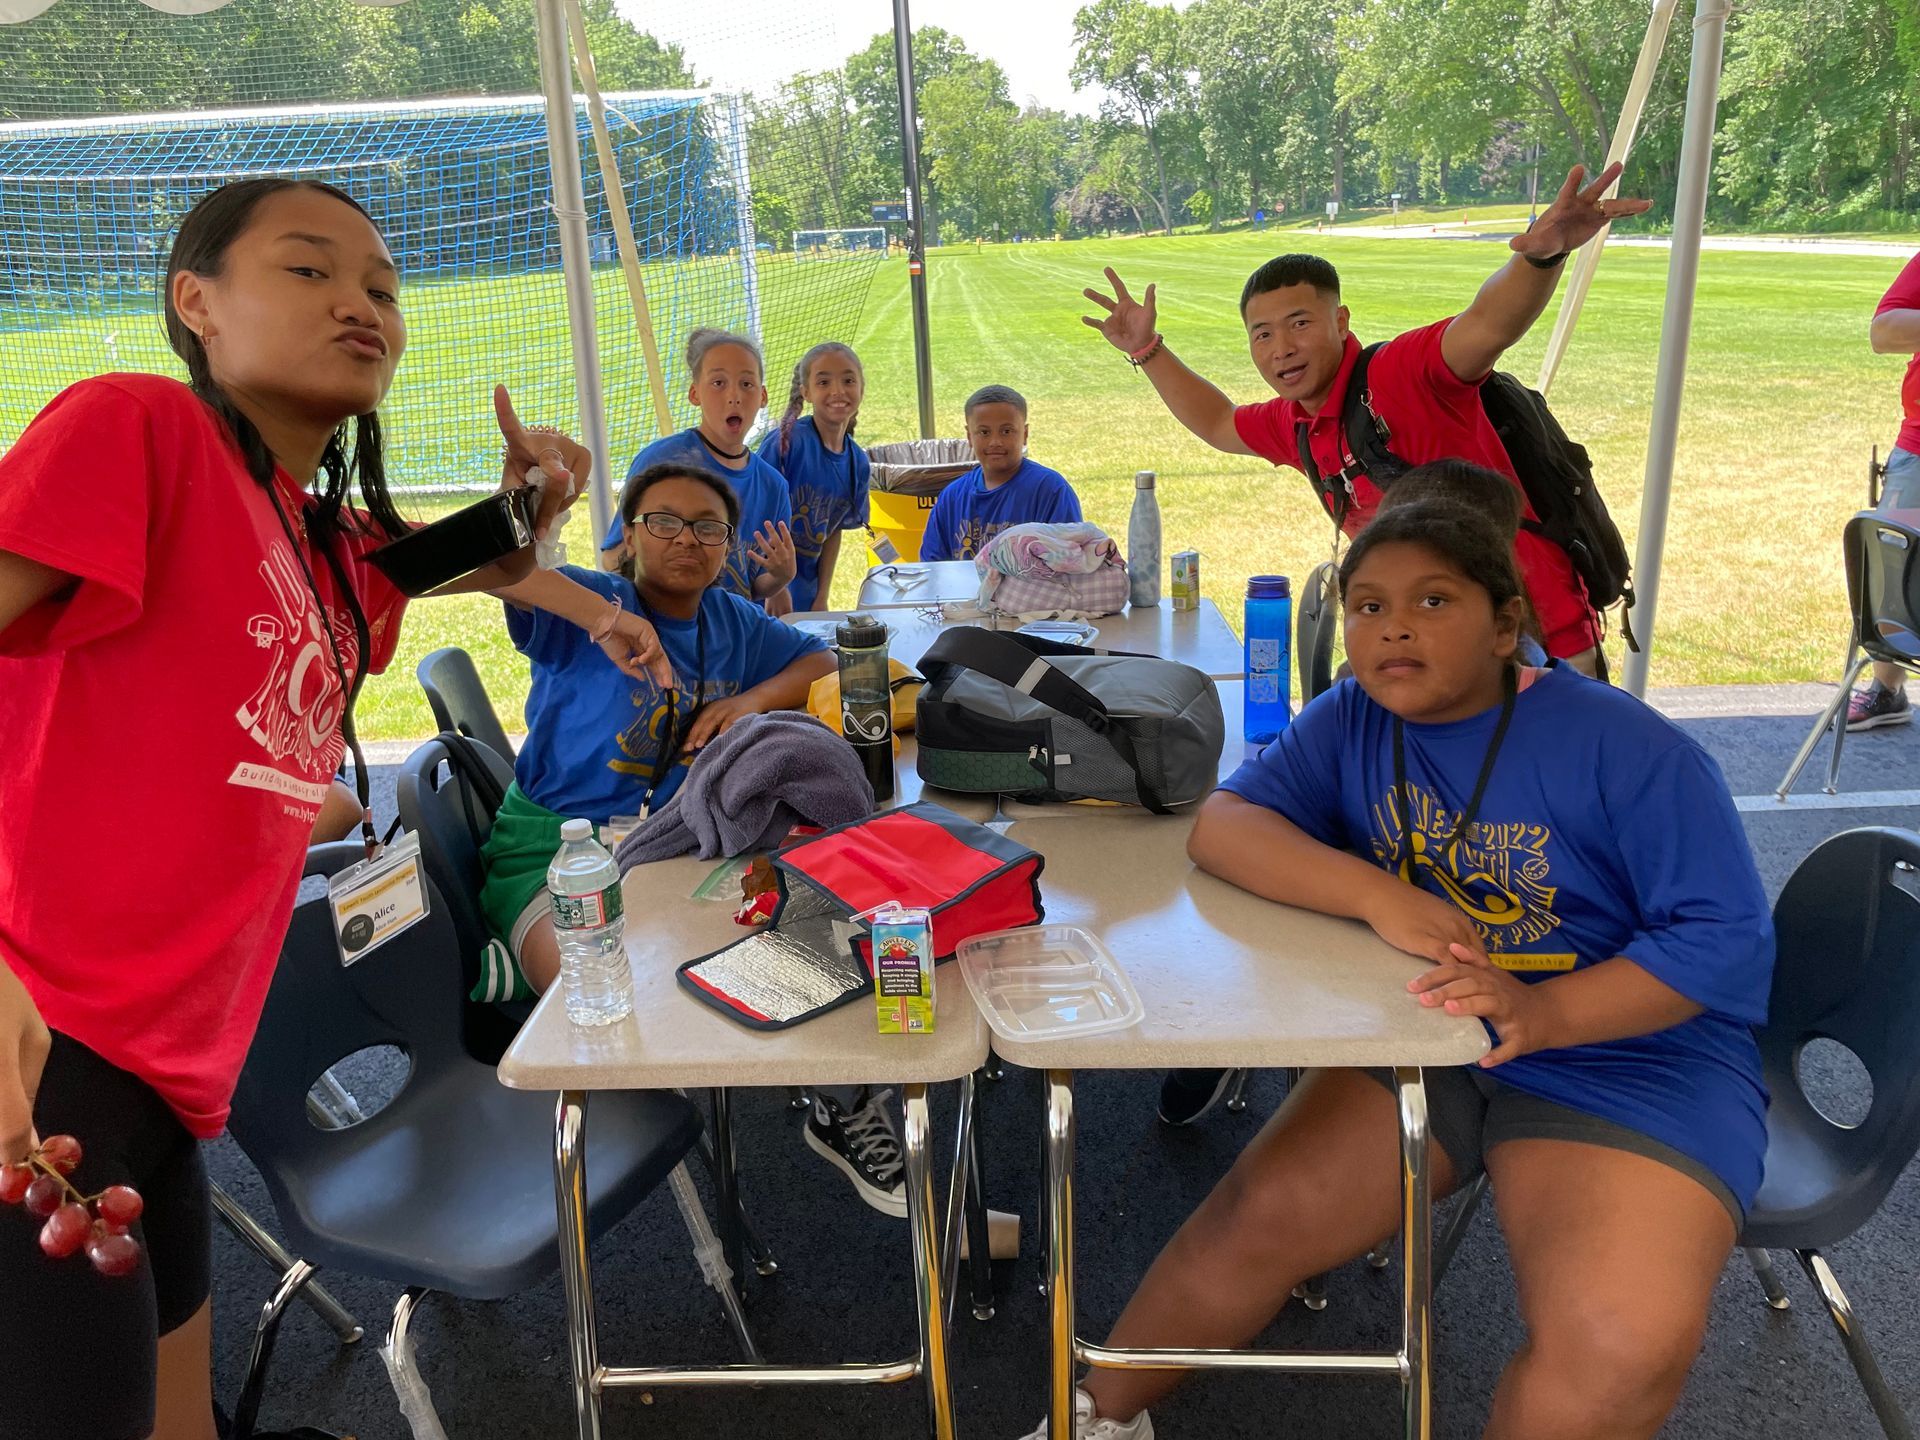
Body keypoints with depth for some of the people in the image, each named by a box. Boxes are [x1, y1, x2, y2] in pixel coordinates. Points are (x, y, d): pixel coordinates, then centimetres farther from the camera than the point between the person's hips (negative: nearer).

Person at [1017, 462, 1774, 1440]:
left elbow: (1728, 935, -14)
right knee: (1259, 1218, -12)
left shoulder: (1620, 747, -13)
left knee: (1618, 1350, -24)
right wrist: (1379, 896, -28)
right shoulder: (1352, 722, -1)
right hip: (1426, 1041, 3)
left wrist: (1541, 1011, -31)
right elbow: (1221, 825, -11)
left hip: (1633, 1056, -3)